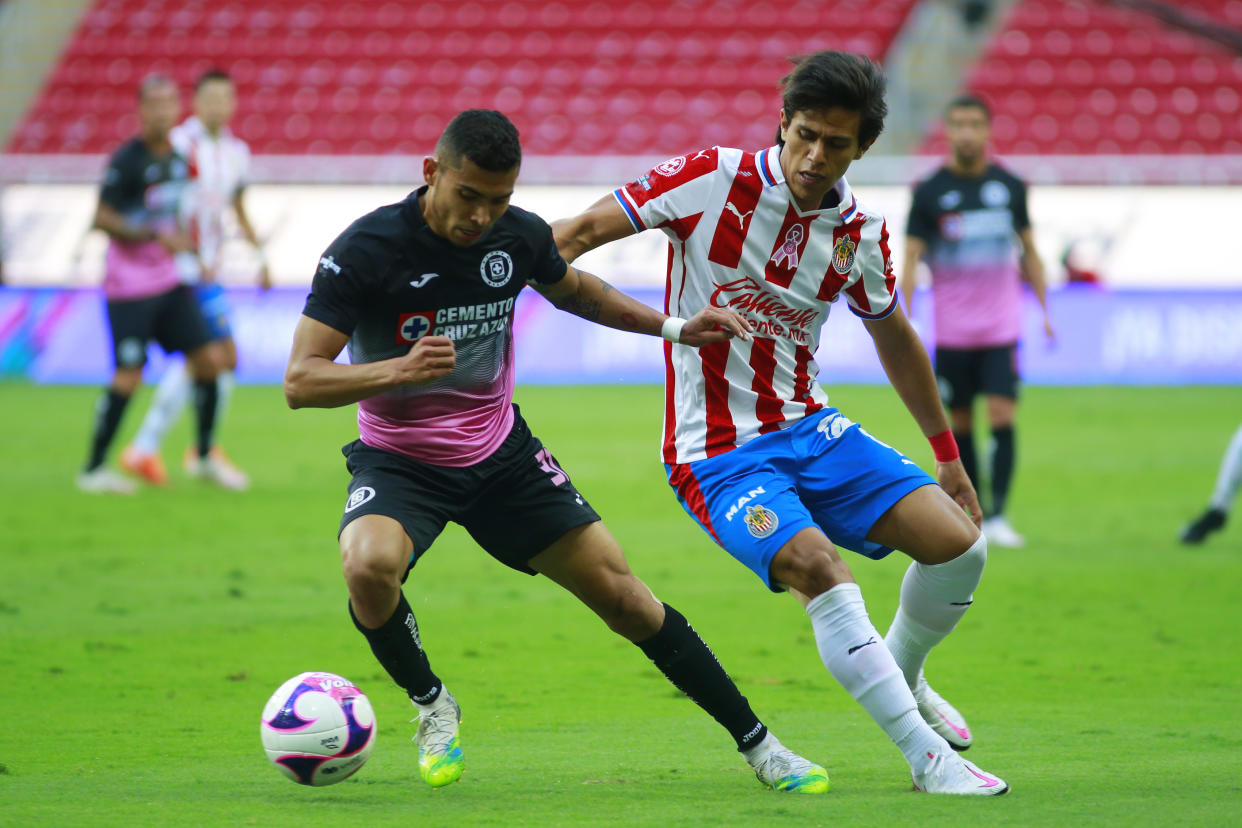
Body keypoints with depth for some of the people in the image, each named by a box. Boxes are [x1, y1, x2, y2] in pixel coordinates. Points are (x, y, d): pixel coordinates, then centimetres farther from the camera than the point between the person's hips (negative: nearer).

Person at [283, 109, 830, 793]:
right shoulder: (366, 250, -22)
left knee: (622, 594, -1)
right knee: (369, 565, -35)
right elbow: (301, 381, -25)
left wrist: (672, 327, 11)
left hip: (501, 453, 3)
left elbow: (572, 289, 18)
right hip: (399, 458, -3)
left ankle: (756, 744, 12)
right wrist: (399, 370, -41)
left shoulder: (519, 235, -8)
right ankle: (431, 704, -5)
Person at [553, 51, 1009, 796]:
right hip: (716, 454, -5)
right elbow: (580, 232, -11)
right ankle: (928, 757, -21)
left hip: (810, 429, 5)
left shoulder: (861, 233, 1)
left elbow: (894, 336, 18)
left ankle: (900, 675, 23)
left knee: (959, 545, -9)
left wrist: (947, 456, 24)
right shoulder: (714, 180, -13)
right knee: (817, 565, -30)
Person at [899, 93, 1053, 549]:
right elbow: (911, 259, -3)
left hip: (1001, 327, 1)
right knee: (960, 423, 5)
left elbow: (1029, 252, 15)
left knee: (1003, 417, -11)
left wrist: (1043, 310, 11)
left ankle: (997, 516, -11)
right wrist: (905, 321, -11)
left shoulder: (1010, 186, 4)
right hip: (951, 331, -1)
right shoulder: (930, 191, -3)